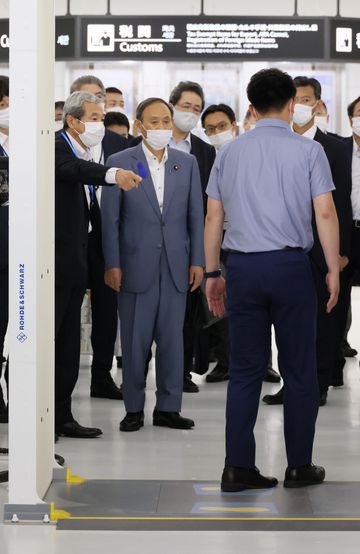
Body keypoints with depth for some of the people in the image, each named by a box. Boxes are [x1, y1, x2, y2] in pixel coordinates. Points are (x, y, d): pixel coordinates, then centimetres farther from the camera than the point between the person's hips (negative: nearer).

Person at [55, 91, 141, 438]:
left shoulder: (86, 156, 15)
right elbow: (72, 169, -36)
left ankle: (61, 416, 20)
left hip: (75, 263, 9)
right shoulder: (58, 149, -12)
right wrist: (113, 174, -53)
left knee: (68, 345, 13)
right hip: (56, 262, -9)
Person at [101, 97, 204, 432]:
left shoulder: (187, 163, 9)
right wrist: (112, 264, -7)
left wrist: (197, 261, 3)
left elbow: (195, 214, 9)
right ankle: (134, 408, 11)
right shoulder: (120, 162, 1)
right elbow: (110, 217, -1)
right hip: (136, 264, -2)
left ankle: (168, 408, 12)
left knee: (172, 338, 5)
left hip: (176, 264, 2)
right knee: (135, 340, 2)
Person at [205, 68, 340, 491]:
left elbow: (213, 218, 8)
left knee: (245, 369, 7)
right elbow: (325, 214, -7)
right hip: (290, 265, -3)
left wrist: (212, 273, 14)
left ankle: (238, 467, 3)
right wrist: (333, 270, 0)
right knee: (299, 369, 7)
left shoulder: (229, 152, 8)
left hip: (242, 266, 3)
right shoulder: (308, 151, -2)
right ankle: (299, 466, 11)